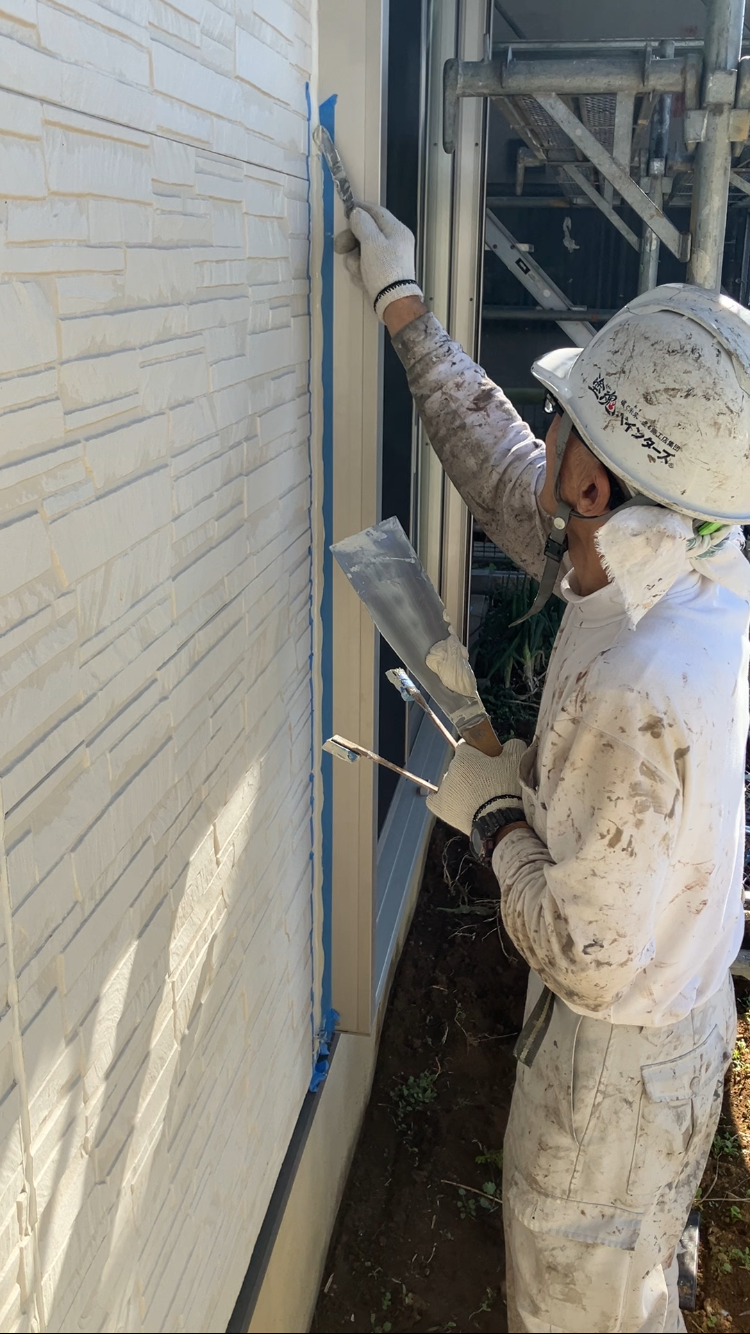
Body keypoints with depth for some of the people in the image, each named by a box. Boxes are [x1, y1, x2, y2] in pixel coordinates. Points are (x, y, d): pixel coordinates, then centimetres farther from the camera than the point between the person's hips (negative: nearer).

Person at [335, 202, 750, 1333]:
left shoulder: (638, 698, -41)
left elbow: (591, 959, -31)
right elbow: (508, 476, 0)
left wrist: (494, 811, -16)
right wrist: (404, 307, 6)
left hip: (619, 1053, -7)